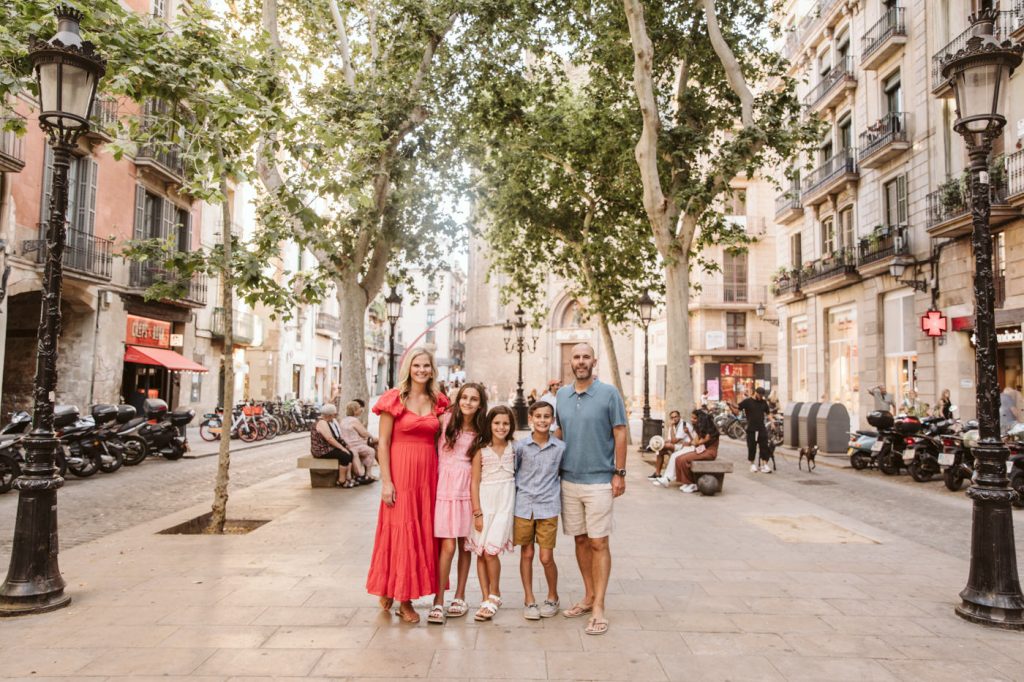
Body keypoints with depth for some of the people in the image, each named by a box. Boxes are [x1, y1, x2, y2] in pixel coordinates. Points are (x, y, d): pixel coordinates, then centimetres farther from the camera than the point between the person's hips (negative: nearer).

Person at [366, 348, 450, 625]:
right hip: (401, 470, -4)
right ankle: (388, 588, 22)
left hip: (428, 472, 5)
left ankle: (405, 600, 21)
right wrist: (386, 481, -12)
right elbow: (383, 443, -6)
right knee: (399, 531, 2)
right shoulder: (394, 399, -5)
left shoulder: (437, 401, 8)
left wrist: (441, 474, 7)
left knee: (423, 532, 8)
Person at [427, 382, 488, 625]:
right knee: (448, 546, -8)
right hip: (445, 486, -3)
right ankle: (438, 602, 2)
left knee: (465, 545, 9)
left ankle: (460, 597, 22)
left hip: (468, 489, 3)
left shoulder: (481, 431, 6)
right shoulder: (446, 419, -2)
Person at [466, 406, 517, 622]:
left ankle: (494, 596, 10)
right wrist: (477, 512, -5)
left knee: (490, 551, -9)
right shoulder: (481, 450, 0)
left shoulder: (513, 449, 4)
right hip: (484, 501, 1)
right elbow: (474, 482, -1)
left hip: (504, 501, -1)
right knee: (481, 553, 2)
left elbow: (520, 473, 10)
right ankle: (486, 599, 12)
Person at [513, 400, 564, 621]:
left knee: (546, 557, 0)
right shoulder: (520, 446, -2)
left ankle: (553, 597, 24)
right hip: (523, 506, 1)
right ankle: (529, 600, 24)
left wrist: (560, 499, 8)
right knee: (526, 554, 9)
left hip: (548, 508, 0)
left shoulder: (560, 448, 0)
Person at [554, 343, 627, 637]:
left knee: (598, 543, -2)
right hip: (568, 480, 5)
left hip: (599, 481, -5)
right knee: (580, 540, 13)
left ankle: (598, 607, 5)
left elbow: (619, 434, -5)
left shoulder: (609, 393, -6)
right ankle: (589, 596, 26)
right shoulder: (562, 395, 8)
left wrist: (619, 473, -9)